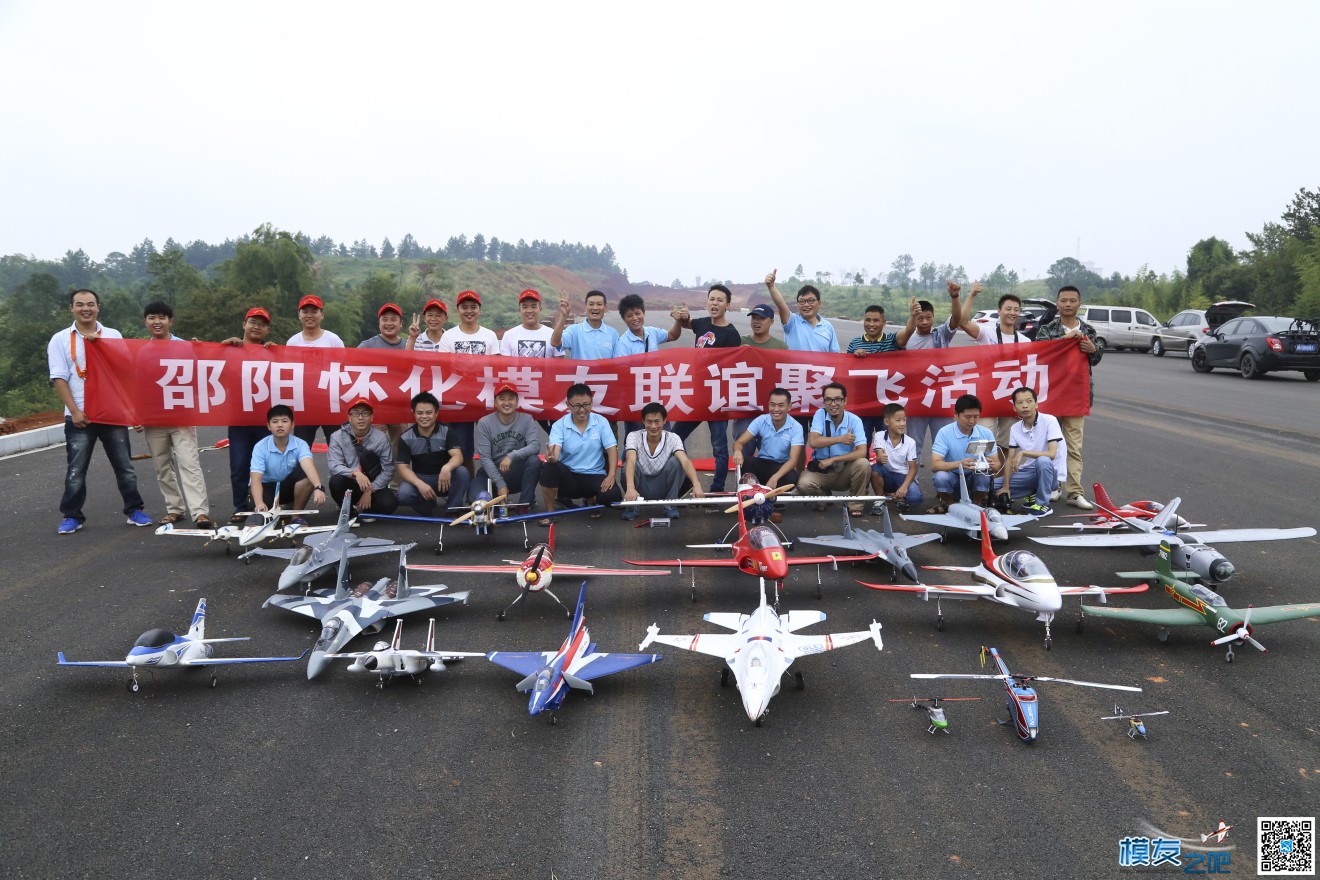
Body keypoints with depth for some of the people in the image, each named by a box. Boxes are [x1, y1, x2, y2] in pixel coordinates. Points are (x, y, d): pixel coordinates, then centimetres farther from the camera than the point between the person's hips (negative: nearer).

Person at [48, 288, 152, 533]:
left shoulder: (113, 336, 7)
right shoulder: (60, 340, 3)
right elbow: (59, 378, -3)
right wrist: (75, 411, -10)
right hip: (79, 415, -1)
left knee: (124, 466, 6)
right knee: (76, 470, 4)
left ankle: (134, 510, 16)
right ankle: (71, 516, 15)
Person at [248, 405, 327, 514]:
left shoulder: (300, 444, -18)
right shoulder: (261, 447, -19)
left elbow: (309, 466, -38)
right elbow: (256, 479, -28)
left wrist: (318, 488, -59)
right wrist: (259, 503, -48)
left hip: (288, 486, 1)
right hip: (267, 487, -1)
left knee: (306, 473, -30)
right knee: (261, 512, -32)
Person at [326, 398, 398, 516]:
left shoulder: (381, 438, -8)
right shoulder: (337, 437, -8)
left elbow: (387, 470, -7)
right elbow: (334, 466, -19)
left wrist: (369, 491, -16)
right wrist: (355, 472, -37)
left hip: (374, 486, 0)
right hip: (350, 485, 0)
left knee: (388, 504, -29)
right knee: (336, 481, -33)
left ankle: (365, 508, 7)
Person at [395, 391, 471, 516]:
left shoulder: (446, 433, -9)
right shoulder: (405, 438, -7)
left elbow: (458, 456, -23)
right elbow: (402, 467, -12)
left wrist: (447, 468, -48)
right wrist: (420, 484, -31)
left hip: (444, 478, 0)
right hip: (420, 479, 0)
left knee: (462, 472, -33)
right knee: (404, 494, -32)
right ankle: (428, 507, 2)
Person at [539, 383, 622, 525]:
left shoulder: (601, 422, -3)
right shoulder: (559, 425, -7)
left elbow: (612, 448, -6)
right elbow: (555, 452, -23)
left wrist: (611, 475, -20)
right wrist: (552, 457, -49)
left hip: (594, 476, 1)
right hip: (568, 476, -1)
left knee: (613, 495, -29)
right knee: (549, 467, -33)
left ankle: (591, 499, 12)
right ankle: (549, 512, -10)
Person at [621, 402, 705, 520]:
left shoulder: (673, 438, -13)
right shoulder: (634, 436, -16)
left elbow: (685, 461, -29)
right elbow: (630, 461, -34)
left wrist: (696, 485, -49)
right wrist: (630, 488, -53)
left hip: (663, 487, 1)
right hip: (641, 488, -1)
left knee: (675, 462, -26)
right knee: (630, 464, -30)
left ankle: (670, 505, -10)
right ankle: (631, 506, -10)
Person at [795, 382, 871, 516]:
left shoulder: (854, 420, -11)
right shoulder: (820, 414, -9)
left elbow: (862, 452, -21)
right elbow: (813, 442, -22)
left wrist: (832, 460, -26)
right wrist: (840, 439, -27)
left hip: (846, 470, 0)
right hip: (822, 470, 0)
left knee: (863, 464, -31)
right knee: (803, 485, -29)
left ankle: (856, 503, -6)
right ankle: (824, 497, 9)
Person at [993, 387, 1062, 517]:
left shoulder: (1049, 421, -16)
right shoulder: (1015, 429, -1)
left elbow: (1052, 454, -25)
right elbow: (1010, 460, 0)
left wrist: (1023, 453, -30)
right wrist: (1005, 487, -10)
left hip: (1051, 473, -5)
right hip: (1029, 472, 5)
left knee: (1042, 461, -39)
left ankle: (1043, 504, -17)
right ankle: (1034, 493, 9)